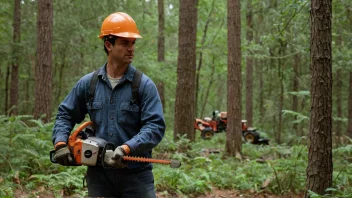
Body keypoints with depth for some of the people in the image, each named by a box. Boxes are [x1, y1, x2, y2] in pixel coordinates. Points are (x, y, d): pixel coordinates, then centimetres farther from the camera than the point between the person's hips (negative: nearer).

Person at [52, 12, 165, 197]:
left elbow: (155, 127, -14)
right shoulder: (87, 83, 5)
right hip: (99, 174, 3)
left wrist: (127, 148, -26)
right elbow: (65, 115, 14)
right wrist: (61, 143, -3)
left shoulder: (145, 85, -6)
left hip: (136, 175, -3)